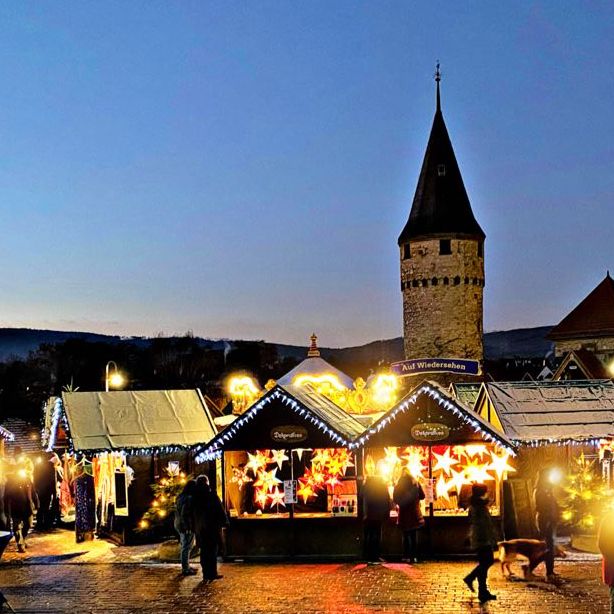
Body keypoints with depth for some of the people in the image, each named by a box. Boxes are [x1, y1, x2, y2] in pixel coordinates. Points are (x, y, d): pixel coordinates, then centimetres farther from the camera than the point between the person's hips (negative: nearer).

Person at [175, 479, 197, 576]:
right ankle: (185, 569, 4)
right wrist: (189, 527, -20)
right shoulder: (189, 498, -19)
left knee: (185, 547, 19)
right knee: (186, 547, -2)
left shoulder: (180, 497, 10)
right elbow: (184, 514, -24)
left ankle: (186, 566, 30)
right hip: (187, 527, -10)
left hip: (180, 526, 10)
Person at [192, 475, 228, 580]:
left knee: (204, 551, 10)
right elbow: (220, 509, -10)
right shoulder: (211, 494, -10)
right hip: (212, 527, -5)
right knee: (212, 550, -1)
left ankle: (206, 573, 12)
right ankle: (212, 573, -3)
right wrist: (224, 522, -2)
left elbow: (192, 513, 11)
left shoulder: (195, 496, 6)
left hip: (200, 528, 5)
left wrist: (194, 527, 18)